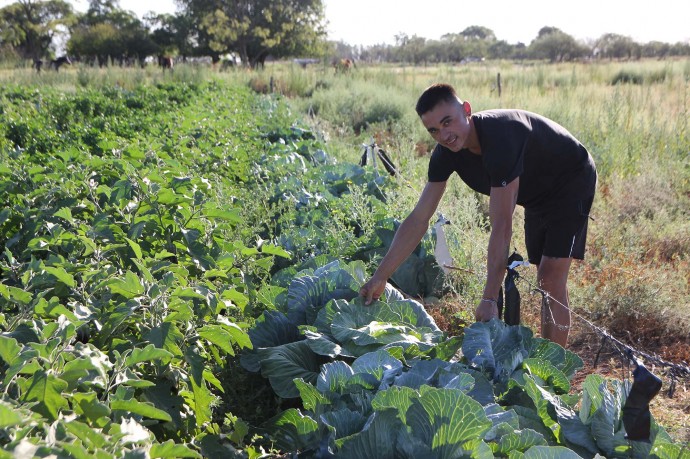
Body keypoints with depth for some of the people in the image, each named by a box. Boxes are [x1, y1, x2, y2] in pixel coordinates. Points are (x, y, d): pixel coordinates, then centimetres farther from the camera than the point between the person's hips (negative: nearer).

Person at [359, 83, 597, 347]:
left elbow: (501, 226, -41)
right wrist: (380, 277, -17)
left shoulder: (501, 137, -40)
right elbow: (418, 219, -13)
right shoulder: (446, 152, -16)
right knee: (543, 279, 12)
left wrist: (489, 299, -41)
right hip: (538, 196, 7)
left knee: (551, 279, -16)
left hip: (572, 183, -7)